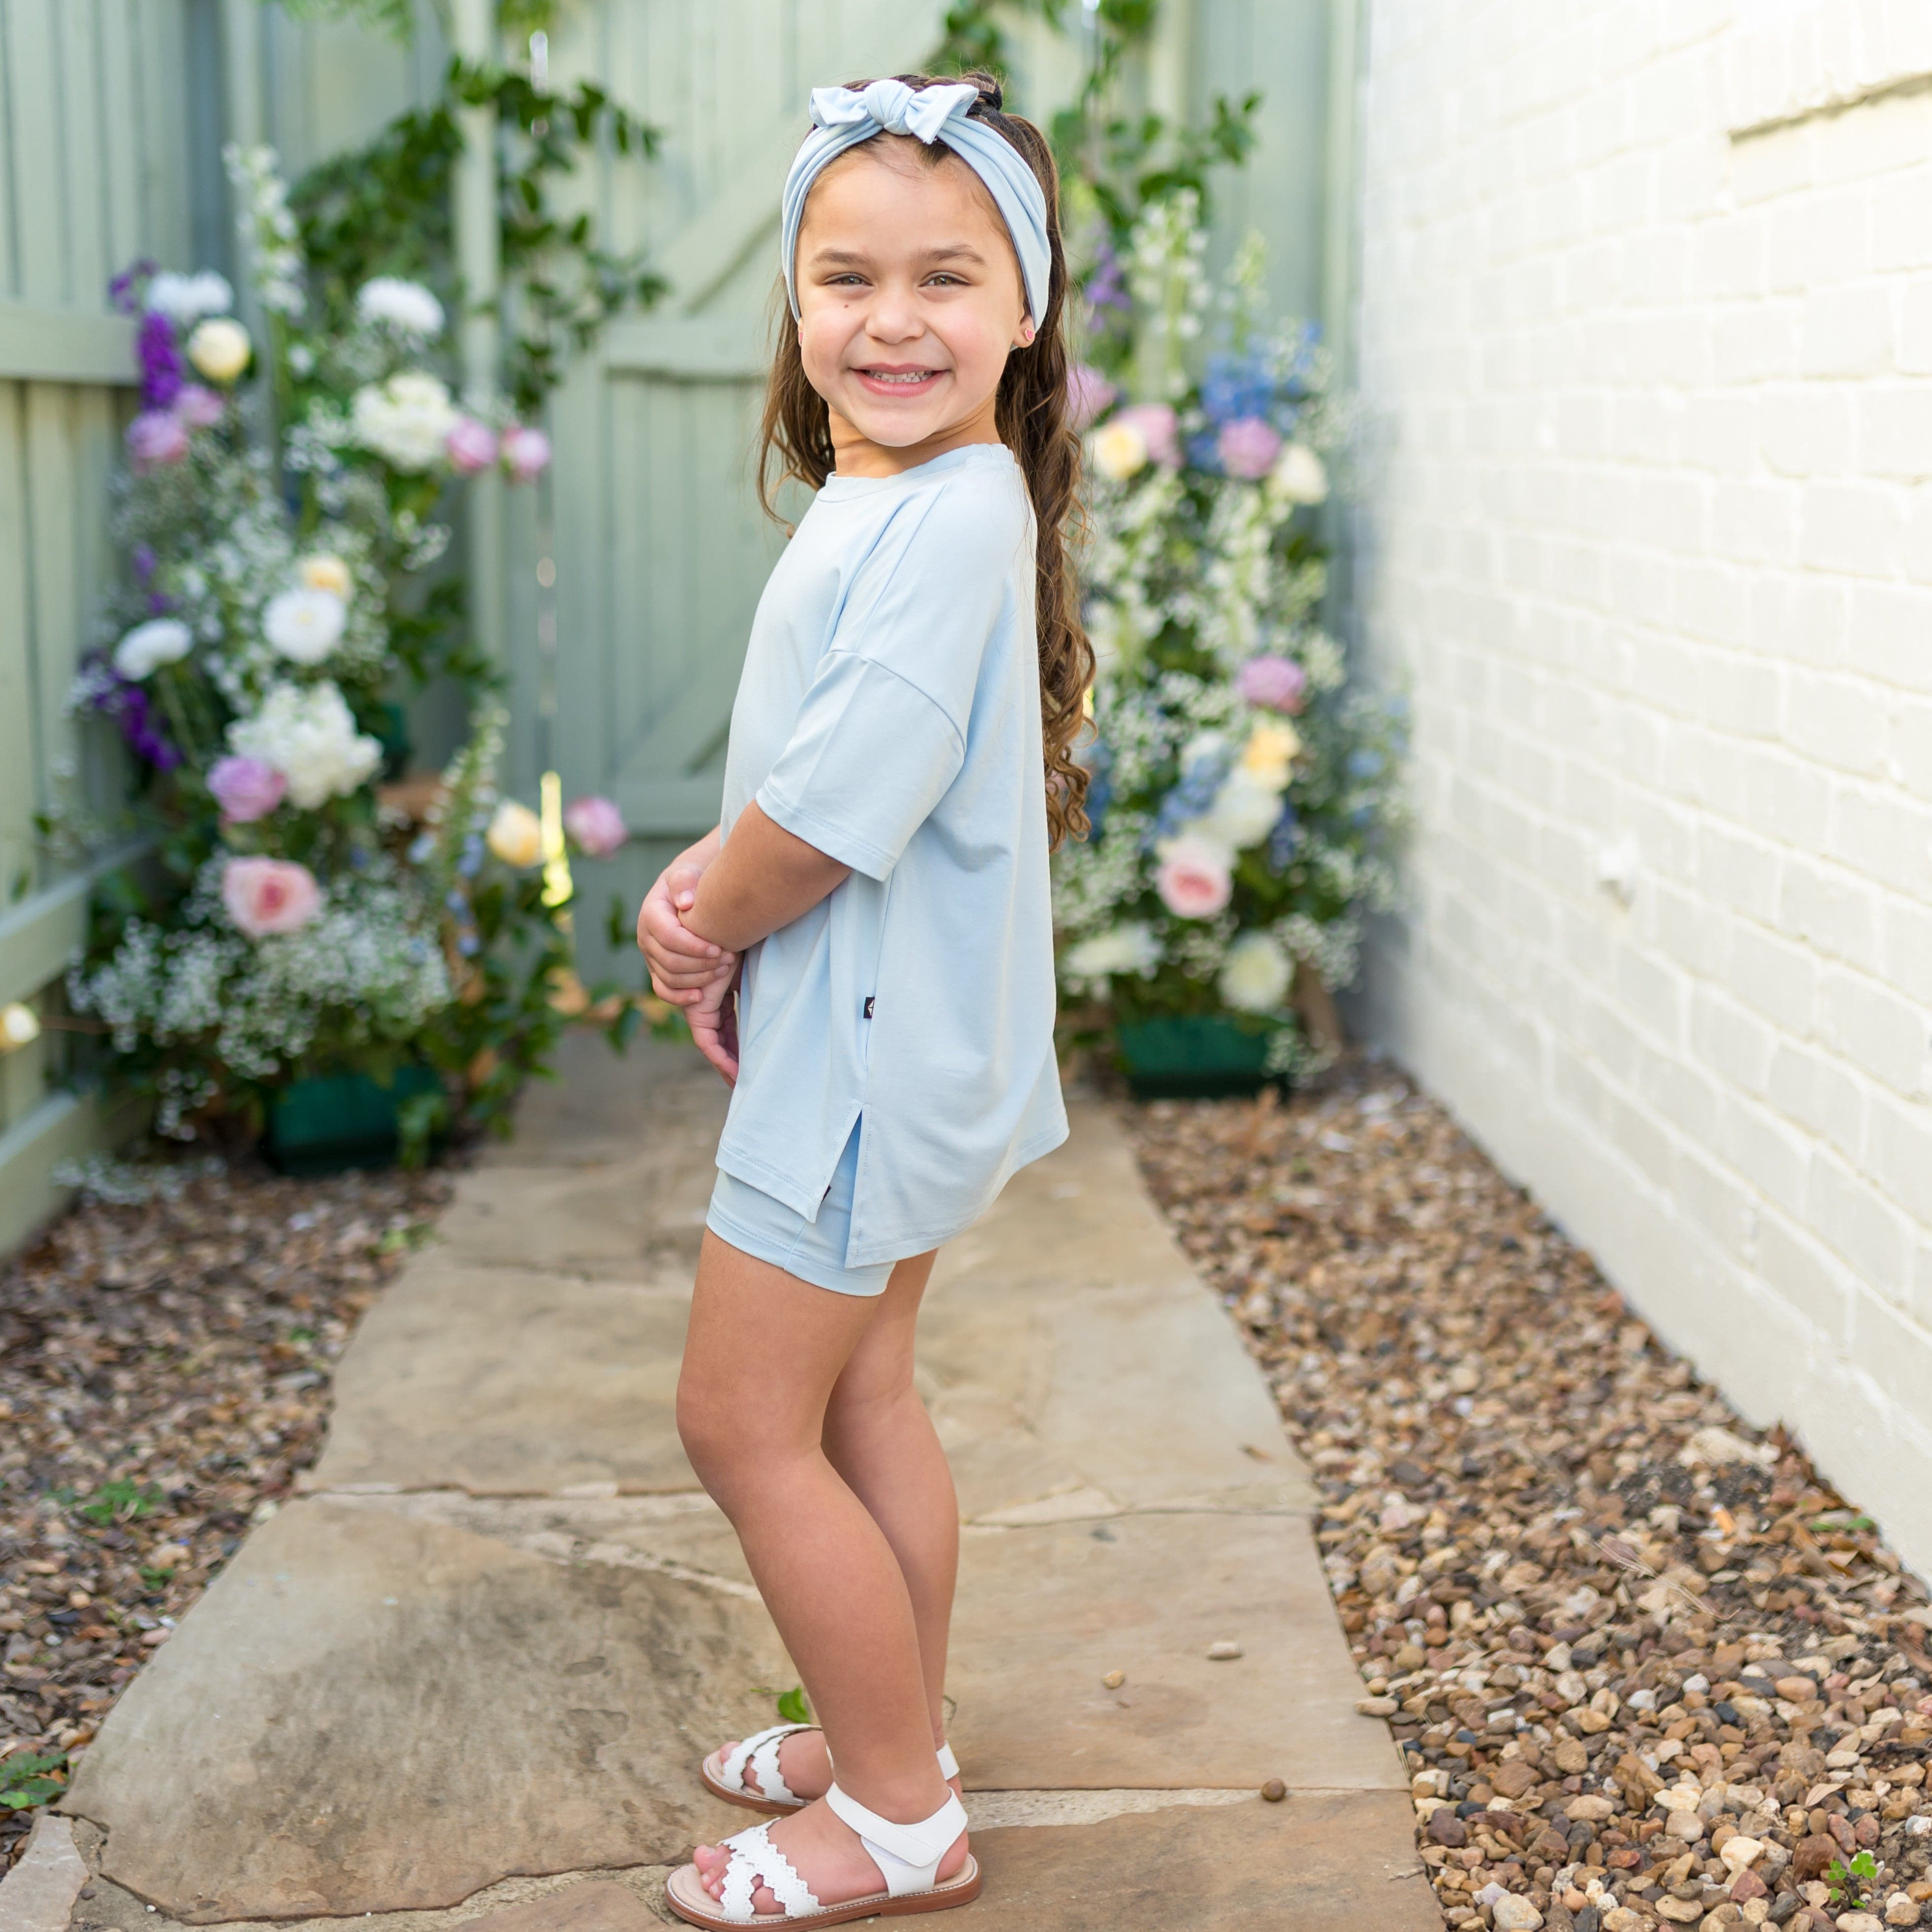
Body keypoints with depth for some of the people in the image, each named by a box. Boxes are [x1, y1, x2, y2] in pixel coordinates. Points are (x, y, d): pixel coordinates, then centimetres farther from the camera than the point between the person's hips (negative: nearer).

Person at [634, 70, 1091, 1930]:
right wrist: (711, 881, -4)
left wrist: (708, 927, -9)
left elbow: (840, 808, -26)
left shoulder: (947, 520, -22)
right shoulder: (879, 505, 10)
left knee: (745, 1424, 0)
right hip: (881, 1035, 10)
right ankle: (895, 1737, 35)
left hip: (864, 1049, -10)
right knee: (858, 1397, 19)